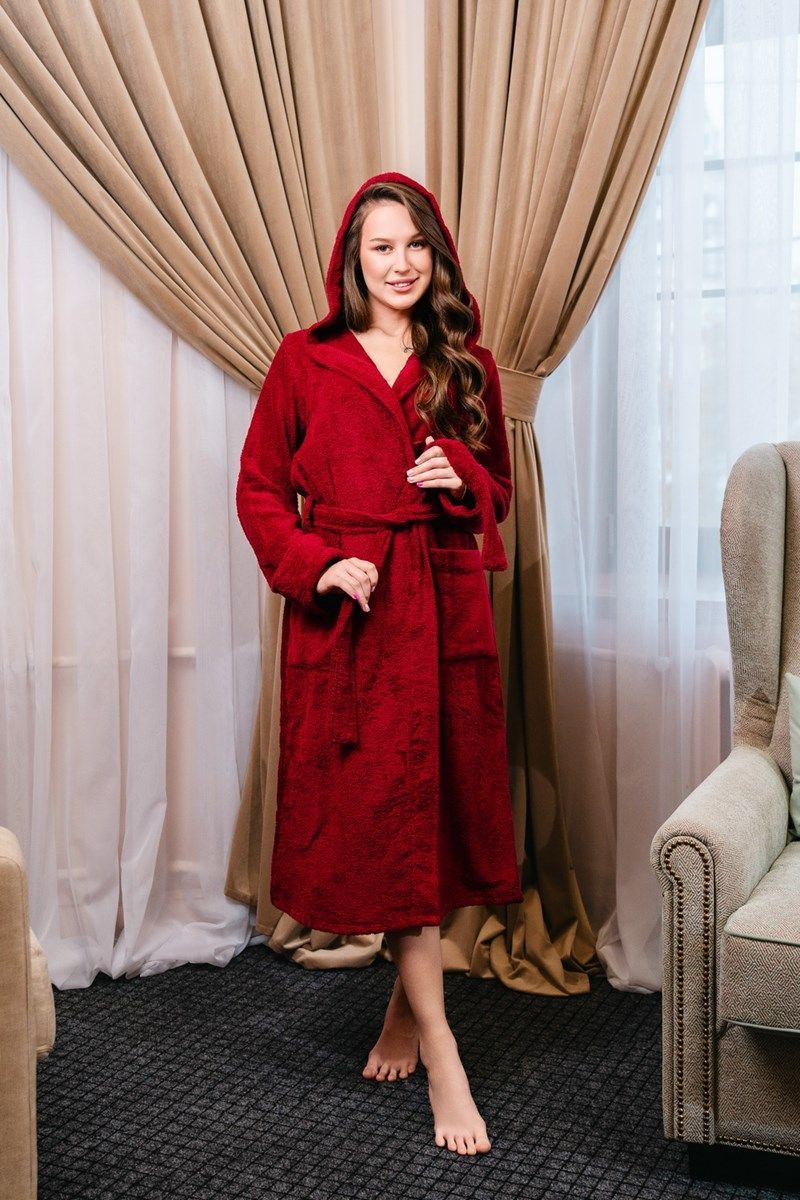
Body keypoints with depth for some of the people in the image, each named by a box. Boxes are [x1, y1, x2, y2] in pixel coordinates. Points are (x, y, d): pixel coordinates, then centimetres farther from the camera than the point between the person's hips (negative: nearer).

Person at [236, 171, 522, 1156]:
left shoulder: (466, 365, 9)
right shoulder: (306, 361, 2)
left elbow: (498, 490, 17)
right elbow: (259, 490, 4)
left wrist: (461, 478, -6)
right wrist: (316, 565, -12)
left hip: (446, 610, 3)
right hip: (346, 614, -2)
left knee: (436, 808, 7)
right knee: (382, 814, -2)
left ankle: (406, 1007, 29)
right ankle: (441, 1058, 3)